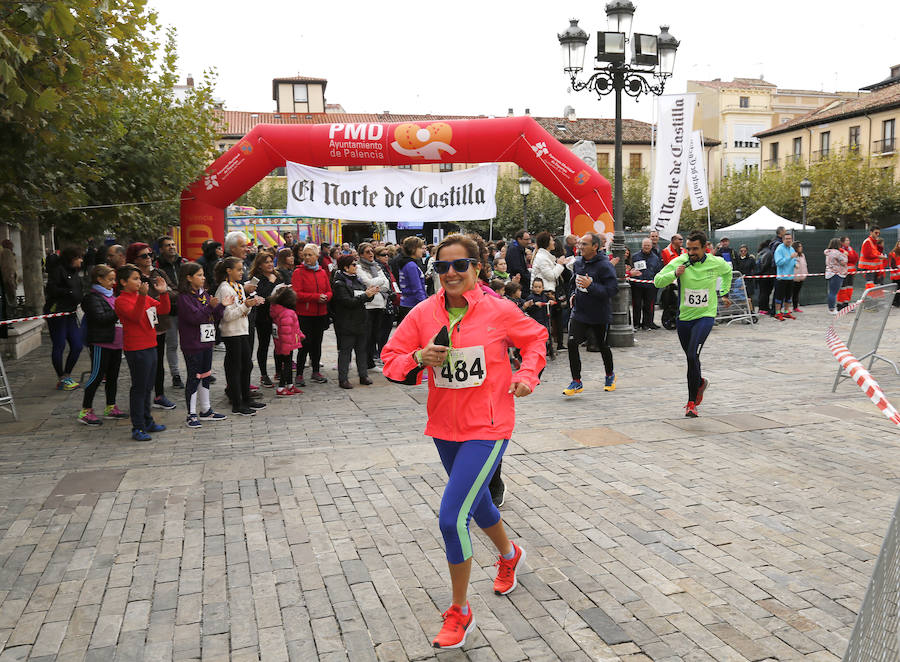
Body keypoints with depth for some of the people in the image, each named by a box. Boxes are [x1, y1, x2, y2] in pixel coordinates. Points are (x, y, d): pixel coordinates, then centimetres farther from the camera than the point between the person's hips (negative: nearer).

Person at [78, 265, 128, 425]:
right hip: (101, 344, -8)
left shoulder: (111, 295, 18)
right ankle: (85, 411, 1)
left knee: (113, 376, 13)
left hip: (115, 343, 9)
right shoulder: (92, 297, -10)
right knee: (97, 376, -6)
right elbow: (101, 319, -22)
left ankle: (110, 408, 23)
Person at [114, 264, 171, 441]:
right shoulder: (121, 301, -10)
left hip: (150, 346, 8)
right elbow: (135, 316, -26)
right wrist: (142, 296, -35)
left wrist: (164, 292, -5)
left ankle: (147, 422, 27)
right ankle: (137, 428, 3)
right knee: (139, 388, -4)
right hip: (136, 349, -8)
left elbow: (164, 309, 9)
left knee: (148, 387, 16)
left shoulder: (145, 297, 13)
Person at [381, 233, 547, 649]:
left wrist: (526, 375, -7)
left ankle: (459, 613, 8)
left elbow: (535, 338, 7)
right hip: (444, 427, 5)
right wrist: (418, 358, -18)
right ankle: (509, 555, 59)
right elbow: (391, 357, 1)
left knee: (451, 517, -14)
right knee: (476, 503, 25)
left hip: (487, 429, -5)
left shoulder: (498, 310, -11)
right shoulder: (424, 313, -4)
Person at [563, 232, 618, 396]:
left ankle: (610, 375, 40)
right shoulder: (577, 263, 3)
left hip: (600, 315, -4)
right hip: (579, 312, 5)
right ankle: (576, 382, 0)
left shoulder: (605, 265, -18)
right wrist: (573, 294, 6)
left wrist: (590, 286, -32)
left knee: (602, 346, 12)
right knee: (572, 343, -10)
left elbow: (612, 289, -24)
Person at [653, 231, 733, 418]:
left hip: (705, 316, -2)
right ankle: (700, 382, 48)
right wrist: (674, 274, -24)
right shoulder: (680, 262, -7)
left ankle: (692, 402, -12)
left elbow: (727, 271, 21)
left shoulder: (716, 263, -3)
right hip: (684, 317, 3)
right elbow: (657, 281, -8)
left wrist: (724, 293, 21)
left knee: (692, 355, -20)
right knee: (691, 358, 16)